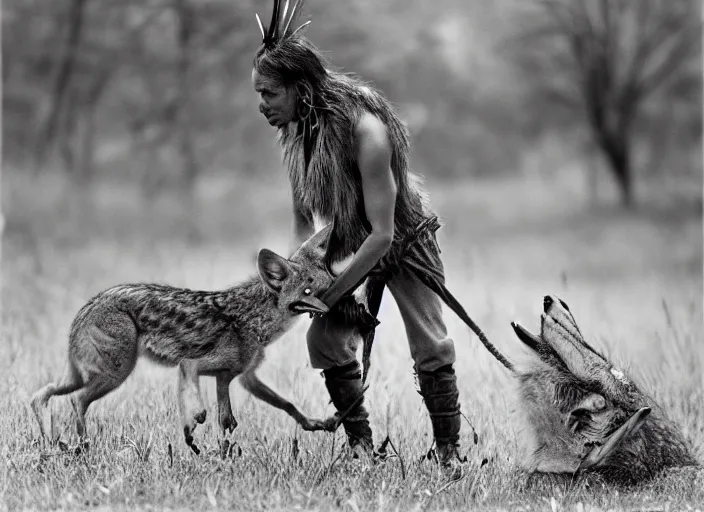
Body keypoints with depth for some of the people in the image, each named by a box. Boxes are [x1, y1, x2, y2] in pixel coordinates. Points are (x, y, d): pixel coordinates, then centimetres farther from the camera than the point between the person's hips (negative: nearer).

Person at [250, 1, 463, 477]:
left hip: (402, 236, -6)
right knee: (326, 339, -7)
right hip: (346, 239, 6)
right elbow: (305, 209, -3)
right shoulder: (295, 127, -16)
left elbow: (382, 234, -35)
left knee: (430, 346, -5)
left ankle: (449, 452, 7)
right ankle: (361, 446, 5)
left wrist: (331, 291, -30)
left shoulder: (364, 129, -37)